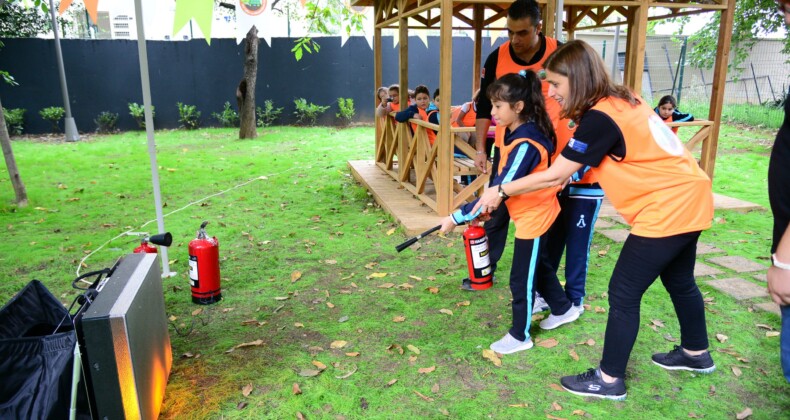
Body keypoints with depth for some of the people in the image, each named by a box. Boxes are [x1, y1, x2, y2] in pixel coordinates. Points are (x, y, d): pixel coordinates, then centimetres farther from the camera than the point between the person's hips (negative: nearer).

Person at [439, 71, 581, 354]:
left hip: (535, 215, -9)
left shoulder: (525, 144, -30)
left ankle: (520, 336, 22)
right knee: (537, 266, 25)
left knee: (521, 278, 4)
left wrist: (457, 218, -31)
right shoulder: (510, 131, -3)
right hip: (531, 212, 9)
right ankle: (563, 309, 46)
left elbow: (501, 190, -32)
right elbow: (501, 181, 9)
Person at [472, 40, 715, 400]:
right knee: (679, 281, 25)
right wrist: (573, 168, 6)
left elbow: (553, 176, -19)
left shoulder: (599, 118, -22)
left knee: (623, 294, -2)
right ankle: (696, 354, 46)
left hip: (667, 208, -10)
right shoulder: (620, 100, 5)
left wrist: (500, 192, -11)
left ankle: (609, 380, 12)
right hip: (686, 199, 10)